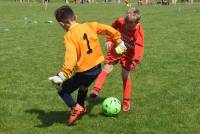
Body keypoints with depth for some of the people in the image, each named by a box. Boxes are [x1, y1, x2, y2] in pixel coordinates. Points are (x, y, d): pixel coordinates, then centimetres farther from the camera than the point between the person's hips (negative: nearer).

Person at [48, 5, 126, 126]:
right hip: (97, 68, 7)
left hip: (84, 71, -7)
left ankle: (76, 108, -7)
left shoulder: (69, 36, -17)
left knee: (62, 90, 11)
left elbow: (71, 57, -30)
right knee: (83, 86, 35)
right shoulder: (90, 26, 0)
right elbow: (109, 29, 1)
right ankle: (81, 108, 49)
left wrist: (63, 75, -33)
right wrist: (119, 42, 13)